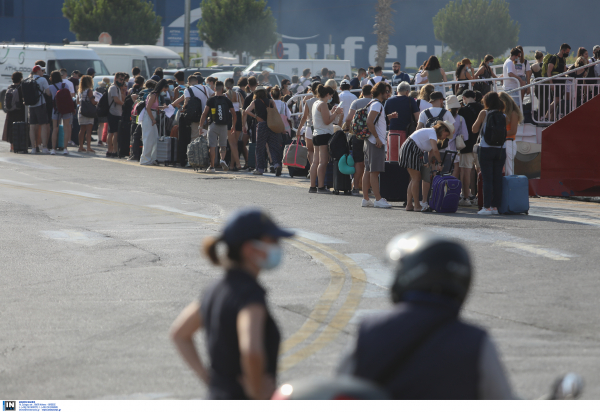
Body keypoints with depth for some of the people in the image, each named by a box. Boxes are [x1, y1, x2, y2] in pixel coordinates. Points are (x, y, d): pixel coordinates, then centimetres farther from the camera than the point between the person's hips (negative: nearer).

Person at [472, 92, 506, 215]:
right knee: (497, 179, 7)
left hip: (486, 149, -3)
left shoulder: (484, 113, -3)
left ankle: (487, 207, -5)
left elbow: (474, 130, 2)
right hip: (501, 149, 3)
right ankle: (495, 206, 8)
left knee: (487, 179, -2)